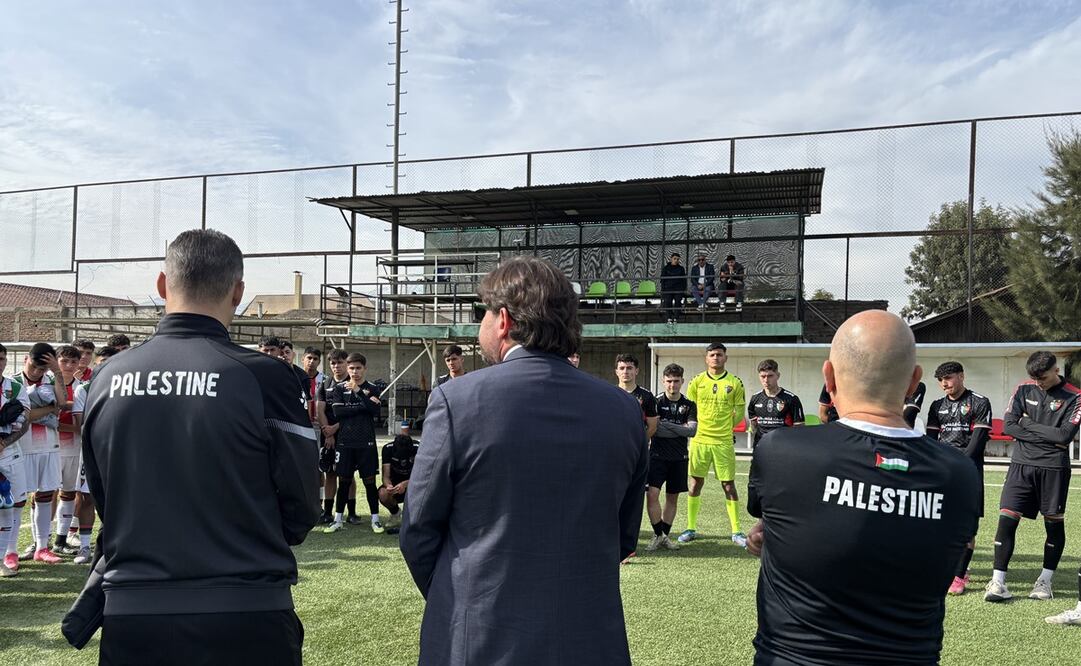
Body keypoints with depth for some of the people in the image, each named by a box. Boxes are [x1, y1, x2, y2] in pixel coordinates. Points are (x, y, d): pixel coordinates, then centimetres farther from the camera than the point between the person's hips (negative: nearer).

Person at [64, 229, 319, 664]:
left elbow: (104, 501, 8)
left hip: (131, 617, 3)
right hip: (246, 621, -3)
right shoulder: (262, 376, -15)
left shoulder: (106, 378, -3)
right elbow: (298, 513, -7)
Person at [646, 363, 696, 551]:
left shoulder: (689, 405, 6)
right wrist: (680, 430, -11)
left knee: (672, 498, 9)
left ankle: (665, 536, 20)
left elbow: (692, 430, -8)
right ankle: (658, 535, 0)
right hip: (658, 456, -3)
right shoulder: (656, 402, -3)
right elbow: (653, 430, -13)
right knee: (652, 494, -14)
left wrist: (665, 425, -12)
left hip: (679, 458, 3)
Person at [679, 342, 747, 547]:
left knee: (729, 485, 2)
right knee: (695, 483, 7)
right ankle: (691, 528, 17)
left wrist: (724, 427, 3)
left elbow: (739, 411, 6)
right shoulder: (697, 381, 4)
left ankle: (737, 531, 12)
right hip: (699, 440, 1)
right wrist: (695, 429, 1)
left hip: (724, 442, -1)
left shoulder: (735, 383, 0)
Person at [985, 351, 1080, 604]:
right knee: (1007, 519, -7)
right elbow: (1008, 426, -2)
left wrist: (1030, 425, -5)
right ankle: (997, 581, -4)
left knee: (1054, 523, 8)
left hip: (1054, 467, -1)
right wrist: (1046, 437, -9)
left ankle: (1045, 580, 23)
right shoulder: (1024, 390, 6)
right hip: (1022, 464, 1)